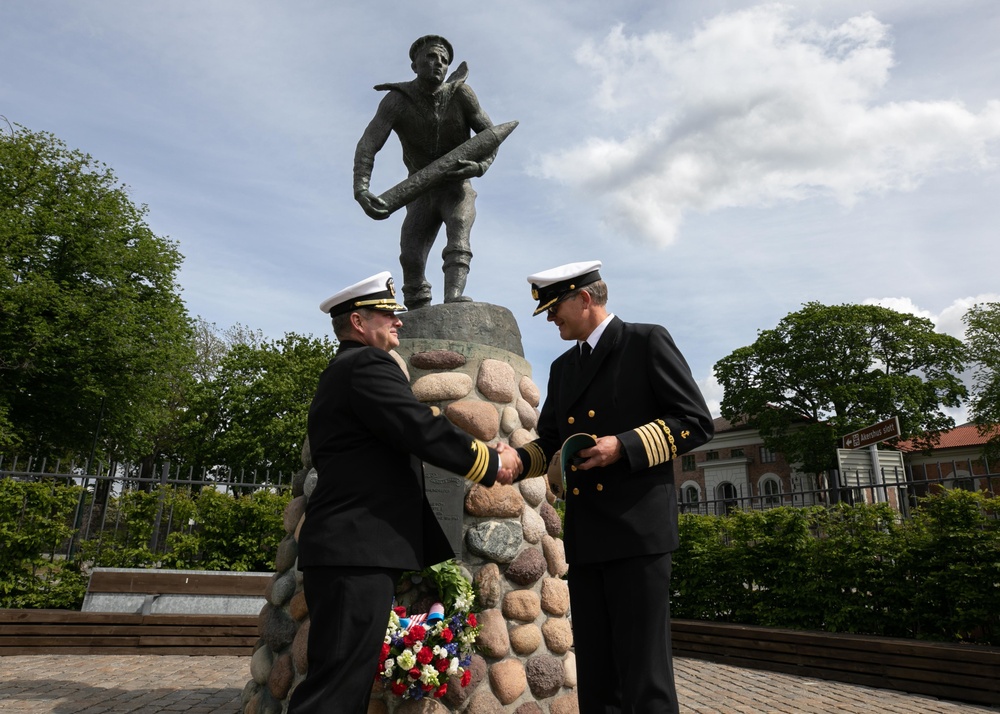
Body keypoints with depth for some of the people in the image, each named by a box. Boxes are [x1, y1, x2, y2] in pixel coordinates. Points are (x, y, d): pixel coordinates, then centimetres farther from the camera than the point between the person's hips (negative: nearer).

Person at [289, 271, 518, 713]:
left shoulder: (339, 372, 22)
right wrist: (492, 462, -5)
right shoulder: (368, 364, -10)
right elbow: (424, 430, -17)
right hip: (358, 551, -10)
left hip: (349, 548, 10)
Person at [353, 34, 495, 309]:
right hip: (422, 194, 1)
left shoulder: (461, 94, -12)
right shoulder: (397, 100, -15)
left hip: (457, 189, -1)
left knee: (458, 230, -30)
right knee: (411, 256, -15)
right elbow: (367, 145, -25)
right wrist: (361, 189, -42)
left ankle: (453, 299, -48)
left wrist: (480, 166, -27)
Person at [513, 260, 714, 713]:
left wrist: (623, 446, -15)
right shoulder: (562, 367, 20)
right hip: (585, 535, 7)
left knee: (643, 675, -4)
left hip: (637, 527, -6)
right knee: (595, 677, 11)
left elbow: (696, 422, -5)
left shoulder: (647, 342, 0)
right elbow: (548, 442, 19)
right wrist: (516, 460, -2)